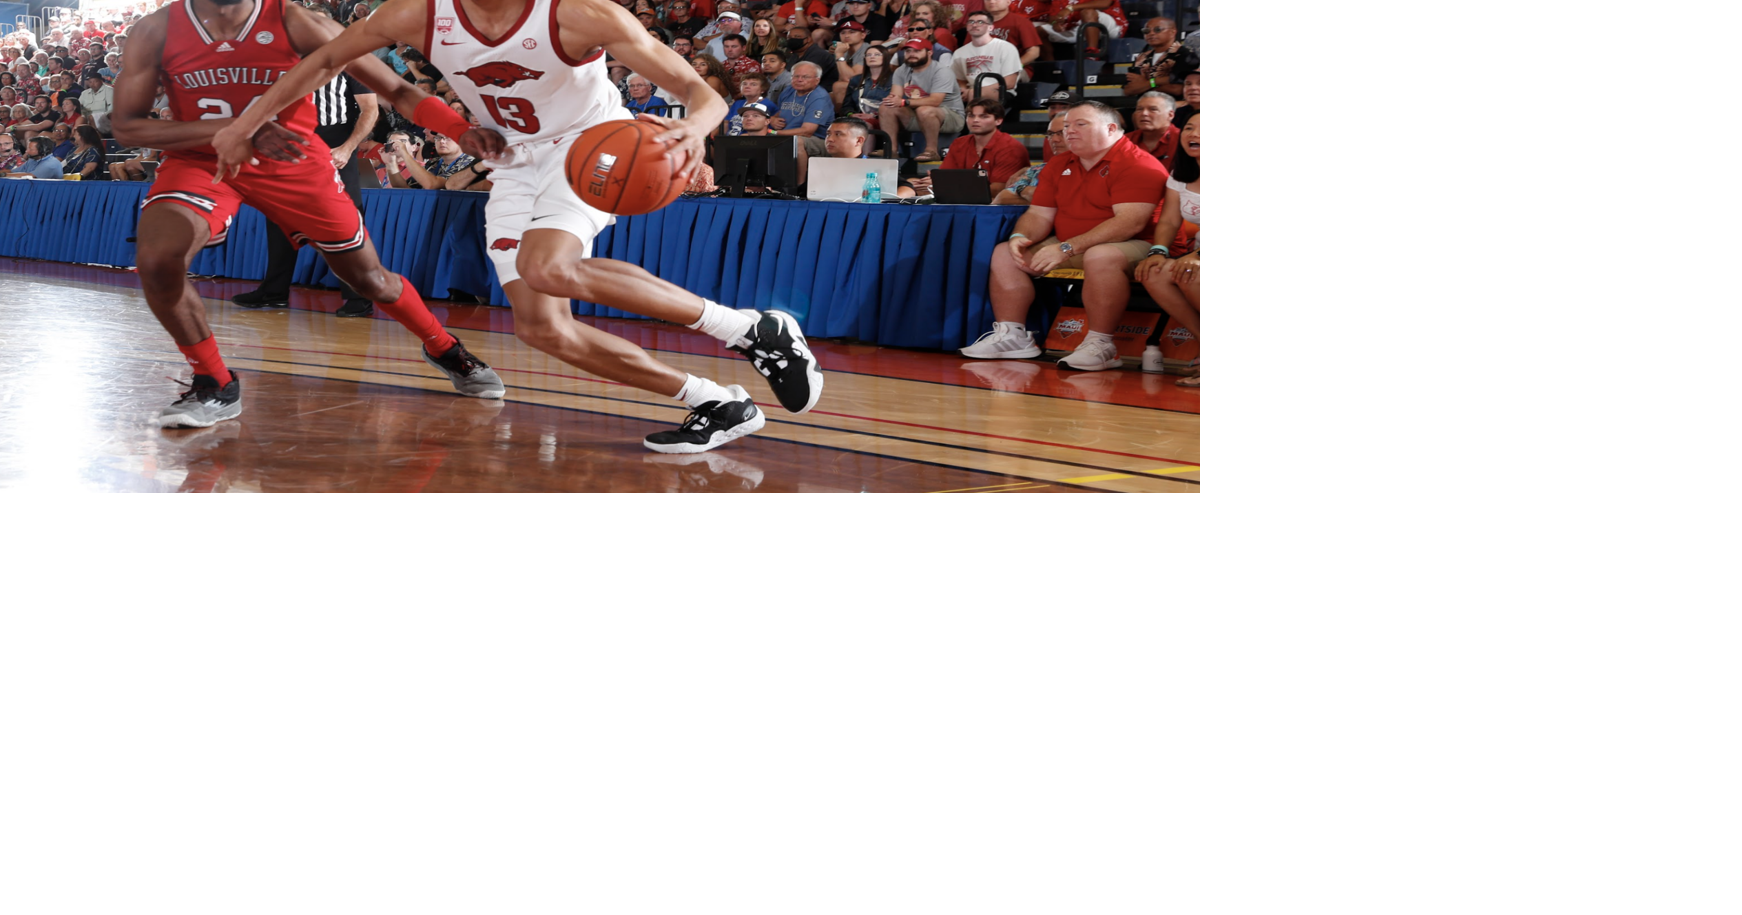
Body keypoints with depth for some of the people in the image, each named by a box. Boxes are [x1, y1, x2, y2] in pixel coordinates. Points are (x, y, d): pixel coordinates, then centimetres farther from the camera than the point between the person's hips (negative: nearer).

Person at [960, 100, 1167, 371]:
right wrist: (1020, 237, -13)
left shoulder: (1138, 164, -14)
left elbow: (1130, 222, -25)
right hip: (1066, 249, 8)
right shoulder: (1058, 166, 12)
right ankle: (1011, 336, -4)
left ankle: (1100, 345, -33)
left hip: (1129, 247, -8)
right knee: (1004, 253, -1)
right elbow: (1040, 214, 14)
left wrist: (1068, 248, -30)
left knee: (1100, 256, -41)